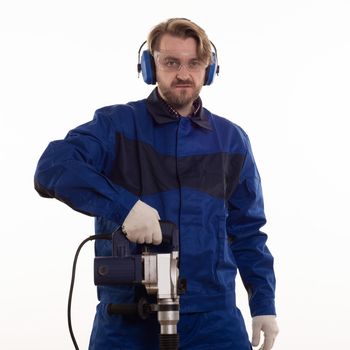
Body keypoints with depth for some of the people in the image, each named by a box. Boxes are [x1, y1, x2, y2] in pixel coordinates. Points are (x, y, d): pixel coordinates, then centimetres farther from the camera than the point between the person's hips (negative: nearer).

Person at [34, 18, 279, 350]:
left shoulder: (232, 140, 11)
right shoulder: (115, 124, 1)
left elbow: (247, 231, 15)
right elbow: (54, 168, -16)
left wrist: (264, 304, 6)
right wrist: (125, 206, -29)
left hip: (212, 315, 2)